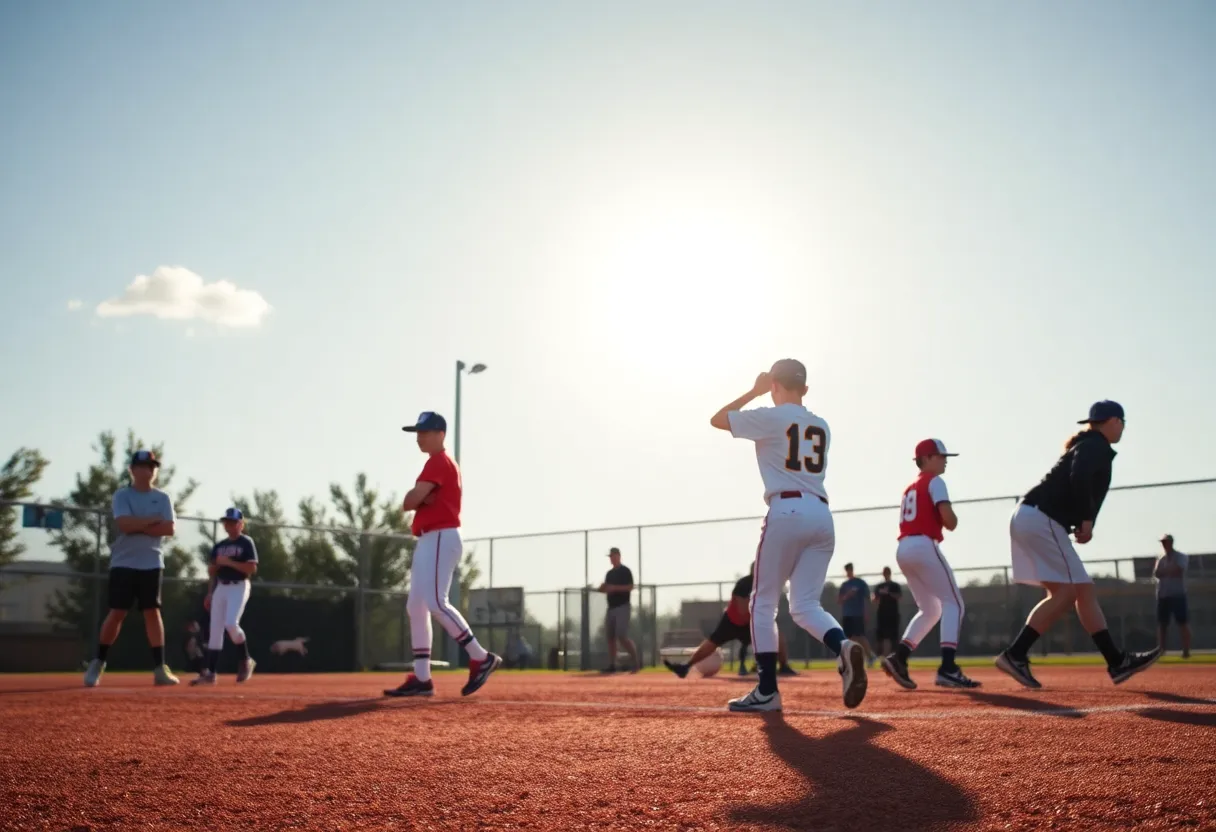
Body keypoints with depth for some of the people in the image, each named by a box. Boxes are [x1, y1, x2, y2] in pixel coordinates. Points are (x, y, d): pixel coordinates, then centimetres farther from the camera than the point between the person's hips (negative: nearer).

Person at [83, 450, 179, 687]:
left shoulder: (162, 498, 8)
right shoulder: (122, 495, -1)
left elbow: (169, 529, -5)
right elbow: (124, 524, -17)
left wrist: (137, 526, -12)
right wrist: (154, 520, -9)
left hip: (151, 564, 2)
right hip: (124, 563, -2)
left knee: (152, 612, -1)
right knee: (117, 612, -2)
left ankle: (160, 668, -3)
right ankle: (98, 662, 14)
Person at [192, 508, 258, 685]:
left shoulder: (246, 542, -4)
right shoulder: (219, 546, 14)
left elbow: (252, 568, -13)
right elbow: (212, 571, 18)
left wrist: (229, 562, -18)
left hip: (239, 587, -6)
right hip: (220, 587, 6)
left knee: (231, 624, -24)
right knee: (215, 629, 1)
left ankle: (246, 660, -3)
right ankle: (210, 673, 2)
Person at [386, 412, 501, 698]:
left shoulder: (439, 462, -9)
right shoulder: (441, 464, 23)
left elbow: (410, 500, -19)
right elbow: (414, 502, 17)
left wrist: (416, 500, 3)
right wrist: (421, 500, -4)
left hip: (440, 539, -11)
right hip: (428, 540, 11)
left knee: (435, 602, -19)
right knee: (415, 606, 7)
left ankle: (481, 658, -14)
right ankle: (421, 678, 6)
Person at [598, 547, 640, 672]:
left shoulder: (625, 571, -4)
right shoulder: (609, 573, 18)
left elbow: (630, 587, -14)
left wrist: (614, 587, -21)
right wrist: (603, 588, -2)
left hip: (622, 607, -8)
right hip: (611, 607, 8)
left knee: (622, 636, -16)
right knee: (610, 636, 4)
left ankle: (635, 661, -8)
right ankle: (612, 665, 7)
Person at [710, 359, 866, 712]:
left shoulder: (770, 417, 1)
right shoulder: (821, 426, 19)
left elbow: (717, 419, 11)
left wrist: (754, 391, 19)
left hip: (787, 512, -6)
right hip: (821, 514, 6)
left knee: (763, 603, 6)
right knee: (805, 606, 9)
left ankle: (767, 691, 2)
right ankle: (844, 646, -21)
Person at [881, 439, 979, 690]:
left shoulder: (909, 489, 26)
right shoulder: (935, 482, 0)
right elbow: (949, 520, -12)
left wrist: (936, 522, 14)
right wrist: (952, 522, 9)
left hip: (903, 549, 8)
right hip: (923, 546, -8)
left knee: (930, 610, 17)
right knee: (953, 603, -5)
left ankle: (898, 657, 1)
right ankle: (947, 668, -19)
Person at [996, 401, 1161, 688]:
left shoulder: (1085, 446, 24)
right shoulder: (1096, 447, -5)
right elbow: (1079, 477, -24)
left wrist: (1080, 523, 5)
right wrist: (1087, 519, -16)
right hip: (1042, 521, -10)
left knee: (1084, 590, 10)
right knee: (1066, 592, -11)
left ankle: (1118, 662, 11)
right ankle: (1015, 654, -15)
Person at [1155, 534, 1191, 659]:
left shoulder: (1181, 557, 0)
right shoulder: (1161, 558, 14)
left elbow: (1179, 571, -17)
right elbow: (1156, 573, -1)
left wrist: (1164, 572, -9)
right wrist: (1171, 571, -12)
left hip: (1178, 594, -5)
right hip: (1163, 595, 5)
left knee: (1183, 623, -7)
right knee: (1162, 623, 4)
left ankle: (1186, 651, -7)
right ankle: (1161, 651, 7)